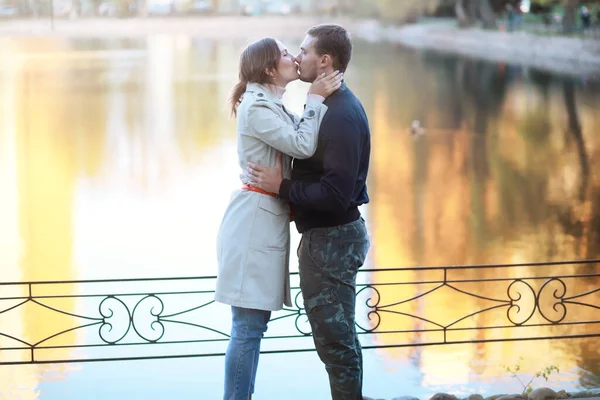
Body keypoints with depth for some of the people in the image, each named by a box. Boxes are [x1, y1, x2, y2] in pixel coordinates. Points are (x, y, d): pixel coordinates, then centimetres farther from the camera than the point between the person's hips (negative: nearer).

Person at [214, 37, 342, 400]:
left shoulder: (273, 105, 20)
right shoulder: (257, 107, -12)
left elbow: (301, 143, 14)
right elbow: (303, 146, -18)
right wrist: (315, 98, -9)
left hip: (268, 222, 10)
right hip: (254, 223, -10)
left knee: (254, 324, 12)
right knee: (248, 327, -8)